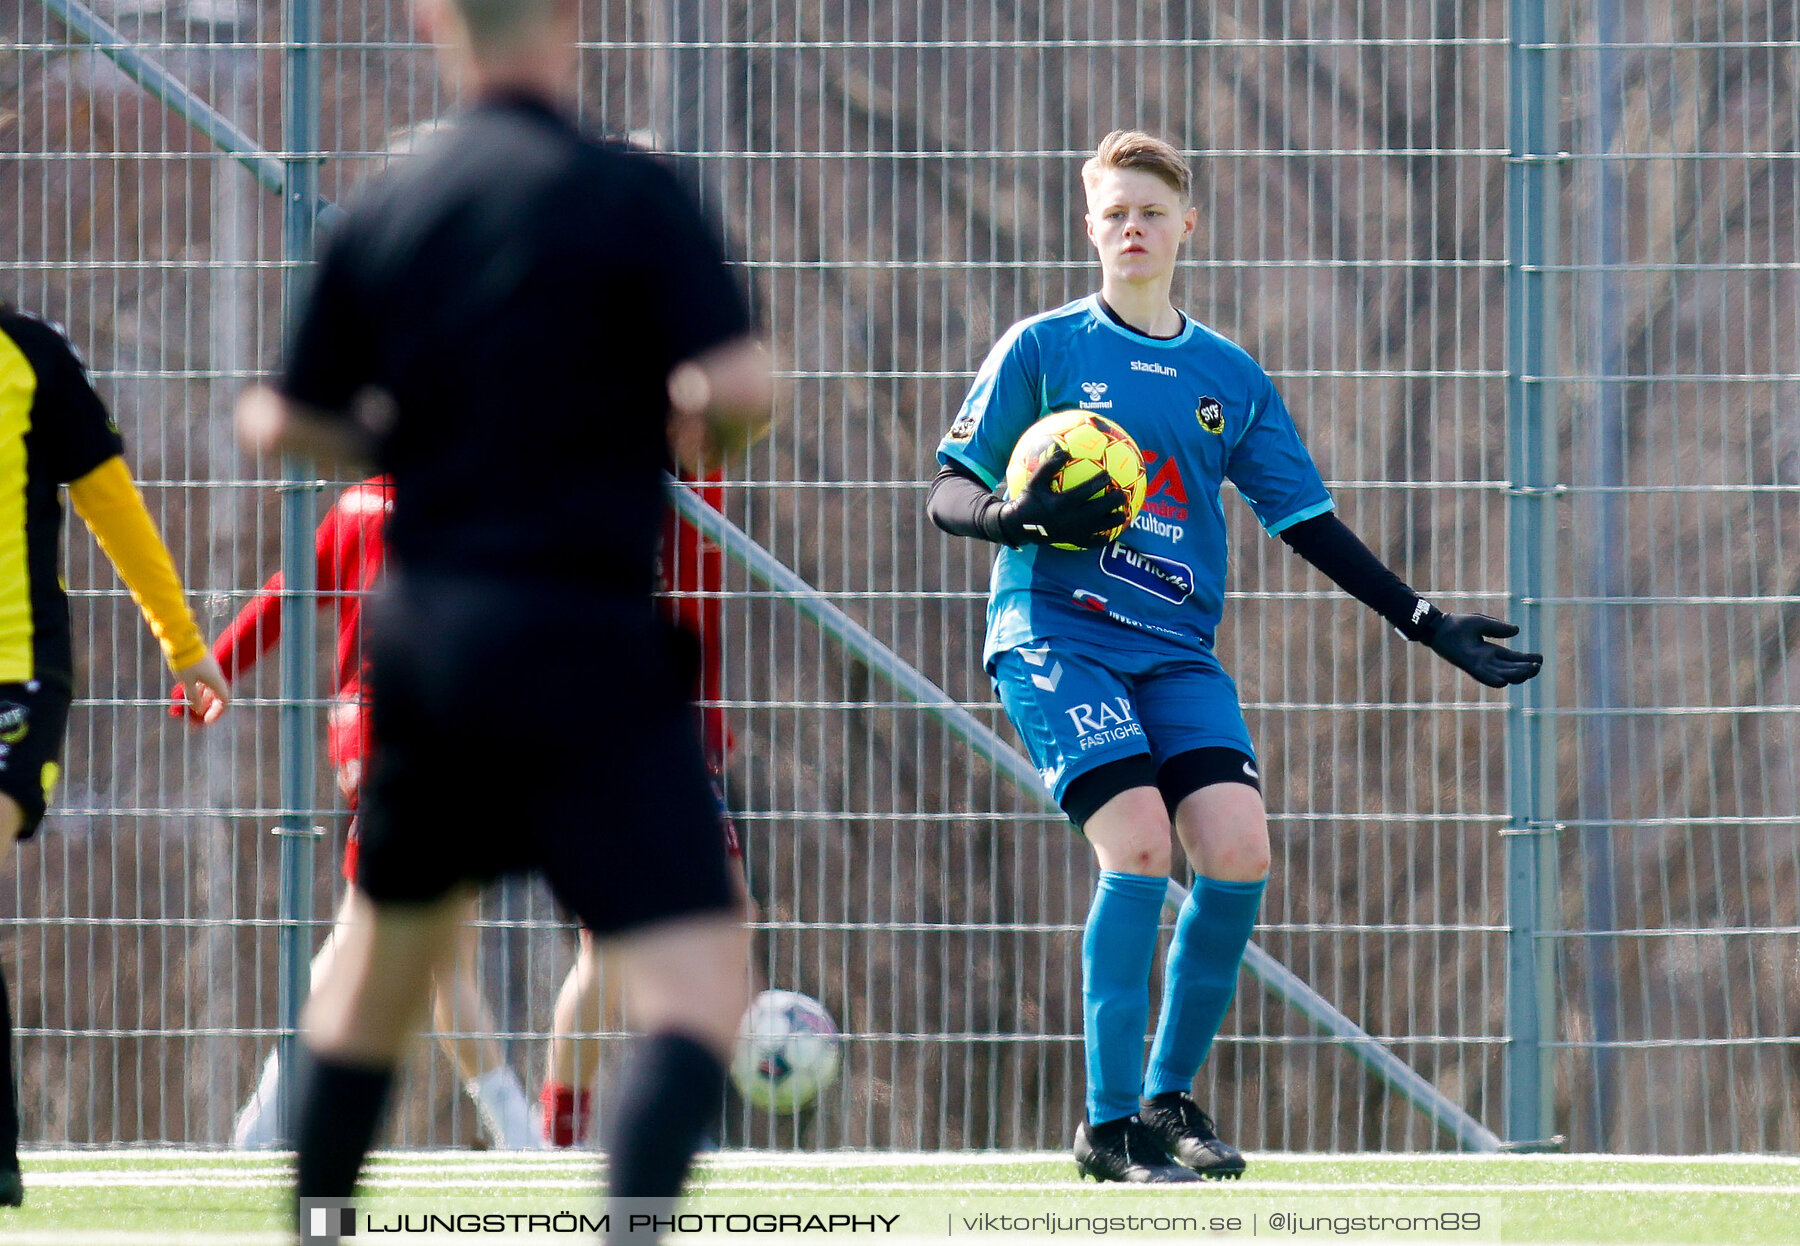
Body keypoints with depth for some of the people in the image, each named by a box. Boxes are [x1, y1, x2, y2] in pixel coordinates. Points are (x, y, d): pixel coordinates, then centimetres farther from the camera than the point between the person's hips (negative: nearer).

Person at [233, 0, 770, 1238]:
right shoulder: (631, 195, -9)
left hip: (424, 627, 6)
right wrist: (692, 426, 6)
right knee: (701, 987, -10)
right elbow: (742, 386, -16)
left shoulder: (382, 213, 5)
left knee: (382, 965, 26)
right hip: (585, 638, -6)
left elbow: (291, 425, 9)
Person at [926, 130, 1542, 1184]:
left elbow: (1312, 524, 15)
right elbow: (949, 493, 2)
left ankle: (1170, 1098, 7)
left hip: (1179, 652, 4)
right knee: (1139, 845, -21)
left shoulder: (1231, 379, 13)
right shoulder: (1043, 349, 2)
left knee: (1239, 852, -13)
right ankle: (1110, 1126, -12)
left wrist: (1431, 626, 9)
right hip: (1058, 635, -4)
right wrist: (1023, 519, -21)